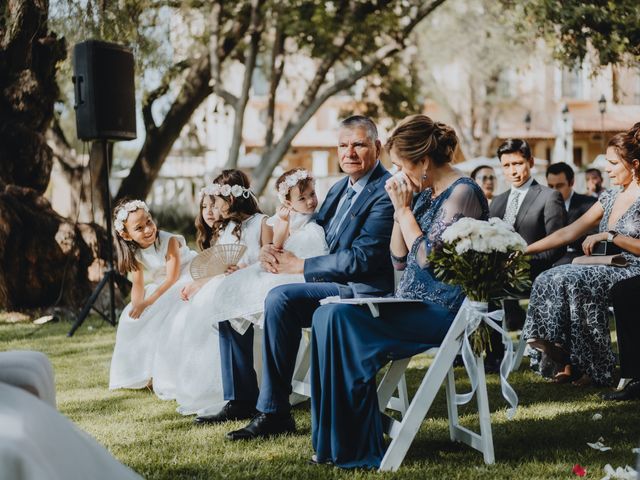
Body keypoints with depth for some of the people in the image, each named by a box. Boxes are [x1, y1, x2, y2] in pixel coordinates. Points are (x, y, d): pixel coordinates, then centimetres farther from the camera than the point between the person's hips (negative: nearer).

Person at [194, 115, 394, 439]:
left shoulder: (385, 192, -12)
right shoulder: (340, 188, 18)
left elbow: (361, 259, -21)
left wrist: (297, 265, -17)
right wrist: (274, 251, -2)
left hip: (358, 289, -10)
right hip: (325, 282, 10)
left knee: (280, 298, -34)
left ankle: (274, 412, -27)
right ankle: (240, 400, 9)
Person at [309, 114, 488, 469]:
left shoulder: (462, 193, -12)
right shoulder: (425, 194, 15)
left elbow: (428, 258, -19)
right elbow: (399, 261, 15)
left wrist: (404, 209, -11)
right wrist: (400, 208, 4)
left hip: (444, 311, -9)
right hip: (414, 304, 9)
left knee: (342, 319, -24)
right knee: (327, 315, -10)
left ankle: (355, 448, -15)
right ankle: (334, 440, -9)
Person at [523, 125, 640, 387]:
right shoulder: (609, 198, 17)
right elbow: (568, 232, 14)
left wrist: (610, 235, -16)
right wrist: (524, 250, 8)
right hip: (606, 269, 7)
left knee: (570, 281, -30)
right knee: (549, 281, -18)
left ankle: (589, 365, -21)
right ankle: (570, 361, -20)